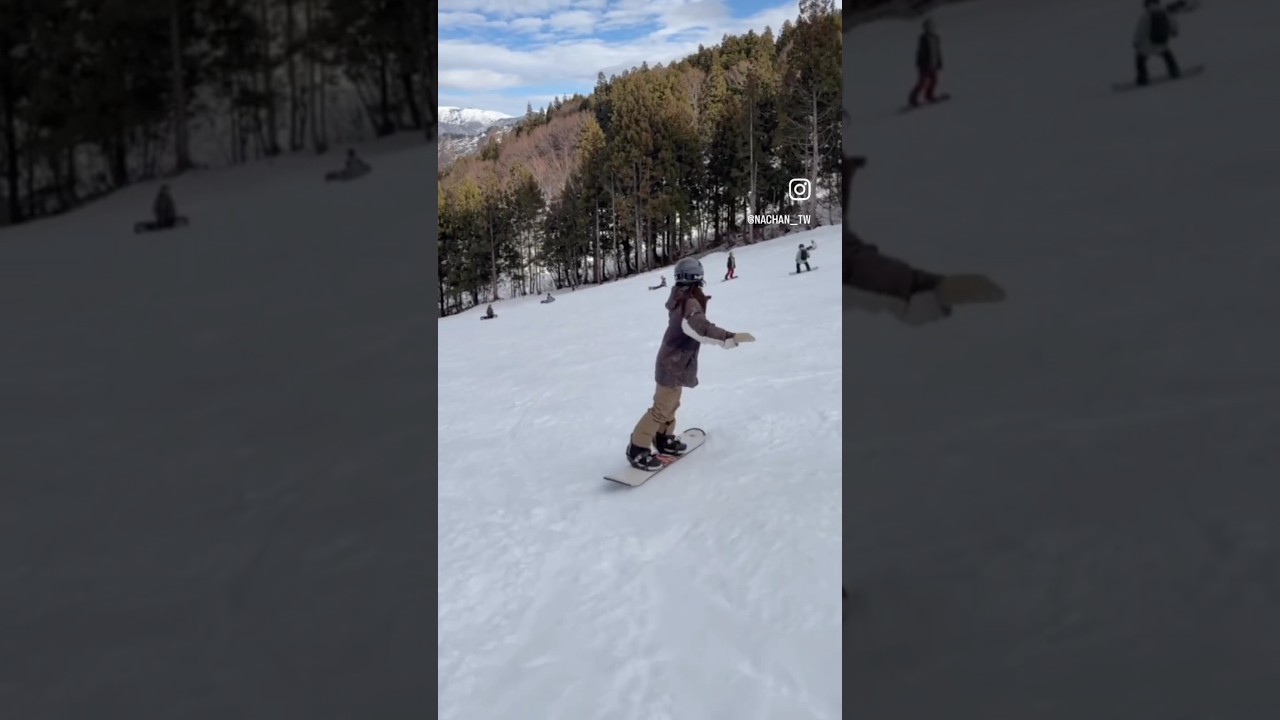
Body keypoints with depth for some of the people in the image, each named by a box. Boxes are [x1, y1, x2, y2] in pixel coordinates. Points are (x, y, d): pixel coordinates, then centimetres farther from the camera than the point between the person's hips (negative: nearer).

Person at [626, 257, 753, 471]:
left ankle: (664, 439, 38)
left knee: (671, 403, 24)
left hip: (672, 360, 10)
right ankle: (637, 449, -1)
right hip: (674, 365, -10)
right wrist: (729, 337, -54)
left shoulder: (680, 298, 4)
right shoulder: (690, 303, -25)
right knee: (662, 408, -5)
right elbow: (700, 328, -44)